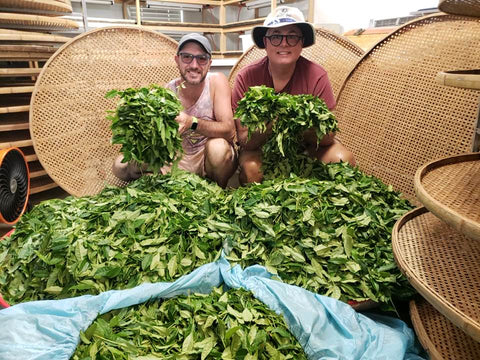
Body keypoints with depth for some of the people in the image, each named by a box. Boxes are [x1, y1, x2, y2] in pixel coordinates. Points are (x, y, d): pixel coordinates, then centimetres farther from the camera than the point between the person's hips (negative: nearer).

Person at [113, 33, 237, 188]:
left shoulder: (217, 81, -13)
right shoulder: (168, 92, -8)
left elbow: (229, 131, -24)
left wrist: (192, 122, -40)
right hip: (180, 161, 2)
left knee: (218, 146, -37)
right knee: (121, 165, -10)